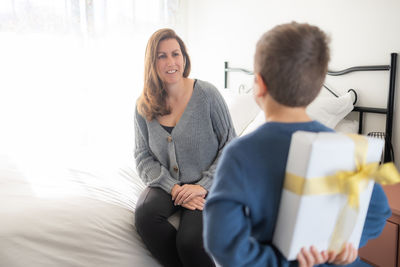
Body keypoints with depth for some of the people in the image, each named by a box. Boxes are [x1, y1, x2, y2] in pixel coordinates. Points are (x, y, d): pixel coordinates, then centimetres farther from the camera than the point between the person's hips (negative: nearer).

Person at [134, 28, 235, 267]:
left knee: (190, 241, -27)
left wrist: (203, 186, -15)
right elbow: (143, 158, 2)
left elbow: (230, 146, -5)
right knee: (145, 215, -28)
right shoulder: (144, 106, 1)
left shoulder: (207, 94, -8)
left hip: (206, 186, -3)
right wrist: (173, 188, -14)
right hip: (167, 184, 3)